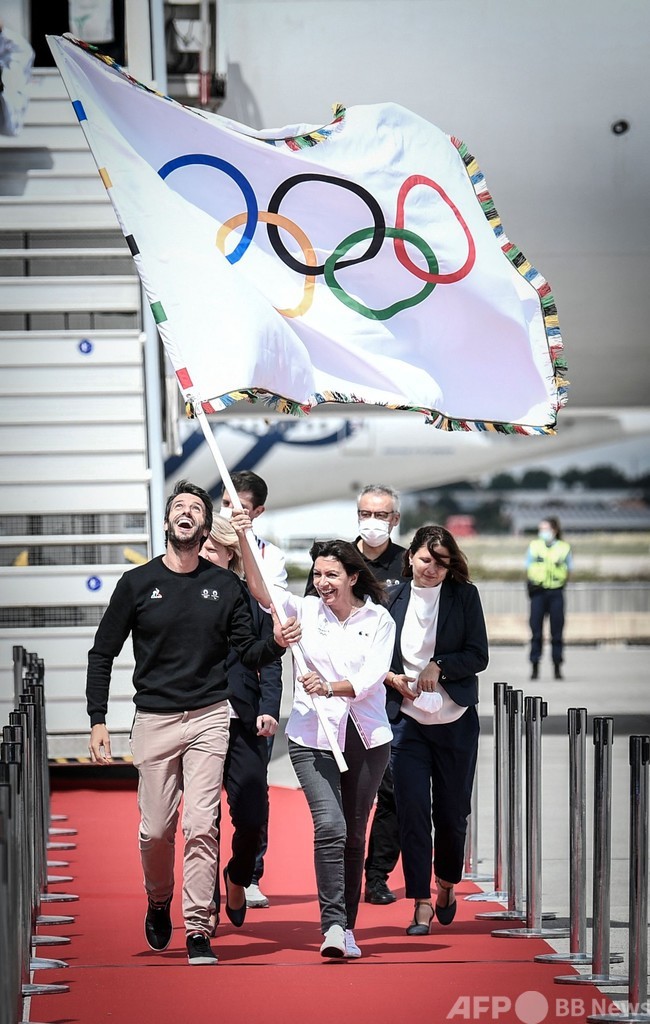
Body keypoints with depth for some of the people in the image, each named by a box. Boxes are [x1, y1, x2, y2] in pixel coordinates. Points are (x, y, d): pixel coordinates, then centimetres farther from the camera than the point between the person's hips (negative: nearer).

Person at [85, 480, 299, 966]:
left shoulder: (226, 586, 5)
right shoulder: (137, 583, 2)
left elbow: (248, 653, 6)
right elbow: (103, 653, 5)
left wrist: (276, 643, -16)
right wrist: (98, 720, -2)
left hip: (209, 718, 0)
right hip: (154, 720, 0)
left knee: (202, 826, -9)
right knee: (156, 830, 3)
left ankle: (198, 931, -4)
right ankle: (158, 903, 31)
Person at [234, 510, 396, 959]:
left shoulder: (379, 620, 1)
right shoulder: (305, 610, 1)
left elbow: (372, 677, -10)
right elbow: (261, 590, -14)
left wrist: (330, 687, -27)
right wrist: (245, 542, -27)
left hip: (367, 737, 1)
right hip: (313, 738, -1)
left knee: (354, 833, 9)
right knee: (329, 825, -18)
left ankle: (347, 927, 19)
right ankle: (333, 925, -20)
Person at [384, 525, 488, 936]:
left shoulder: (465, 596, -1)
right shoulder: (393, 598, 1)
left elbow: (478, 656, -4)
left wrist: (439, 666, -18)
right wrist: (392, 678, -10)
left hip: (456, 721, 0)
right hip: (407, 720, 0)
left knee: (452, 812, 6)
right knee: (412, 813, -6)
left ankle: (447, 884, 32)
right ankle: (422, 904, 1)